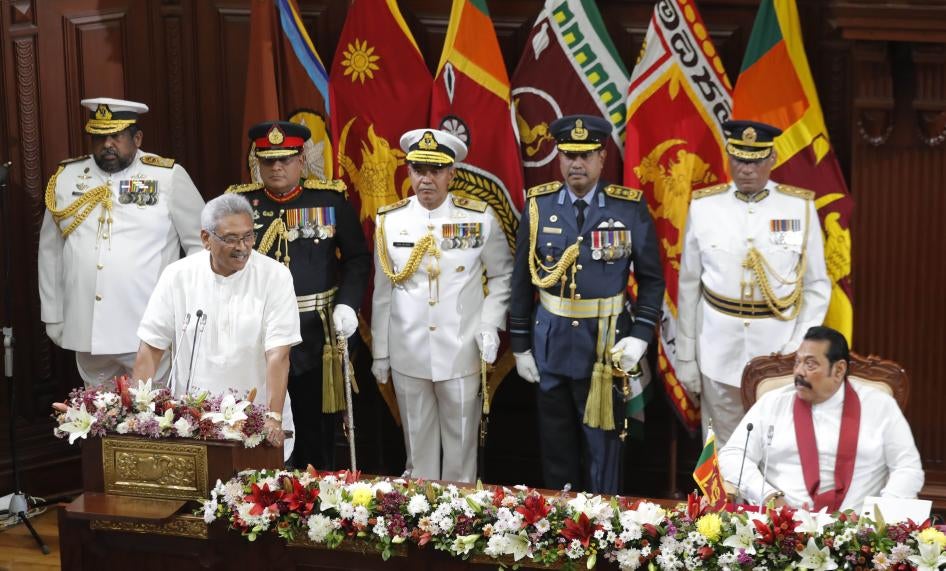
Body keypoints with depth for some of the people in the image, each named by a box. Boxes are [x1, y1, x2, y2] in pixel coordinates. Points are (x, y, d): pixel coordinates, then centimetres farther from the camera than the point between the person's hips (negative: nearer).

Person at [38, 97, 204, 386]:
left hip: (149, 333, -3)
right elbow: (50, 250, 13)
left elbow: (200, 243, 2)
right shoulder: (65, 177, 8)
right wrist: (53, 316, 12)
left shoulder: (169, 177, -2)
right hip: (87, 332, 3)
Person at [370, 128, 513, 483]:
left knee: (461, 441, 7)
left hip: (462, 355, -1)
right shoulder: (388, 220, 2)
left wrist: (491, 325, -7)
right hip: (407, 356, 1)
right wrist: (379, 352, 9)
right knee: (417, 441, 12)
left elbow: (503, 276, 6)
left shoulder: (481, 218, -3)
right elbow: (383, 291, 7)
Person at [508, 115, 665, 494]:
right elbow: (522, 280, 6)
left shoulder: (630, 208, -5)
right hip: (550, 345, 2)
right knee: (556, 449, 12)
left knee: (603, 445, 7)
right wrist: (520, 346, 6)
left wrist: (640, 335, -11)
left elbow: (651, 279, 0)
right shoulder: (538, 206, 0)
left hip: (607, 347, -2)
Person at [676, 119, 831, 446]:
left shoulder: (801, 207, -1)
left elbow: (817, 287, 3)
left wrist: (800, 349, -7)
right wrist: (685, 357, 5)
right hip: (719, 354, 1)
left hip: (781, 351, 0)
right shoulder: (703, 207, 0)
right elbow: (688, 287, 5)